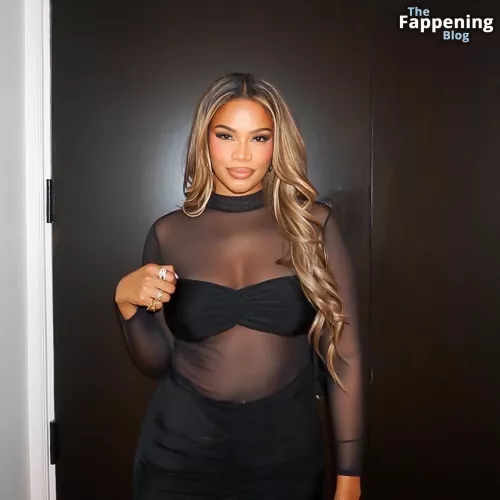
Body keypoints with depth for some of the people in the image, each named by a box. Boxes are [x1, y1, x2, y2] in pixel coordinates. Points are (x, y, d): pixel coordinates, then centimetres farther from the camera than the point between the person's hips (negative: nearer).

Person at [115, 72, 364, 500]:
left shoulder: (314, 225, -7)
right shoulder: (170, 233, -3)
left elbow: (344, 354, -4)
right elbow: (157, 363, 5)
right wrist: (128, 303, -13)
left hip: (286, 450, 0)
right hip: (181, 449, 1)